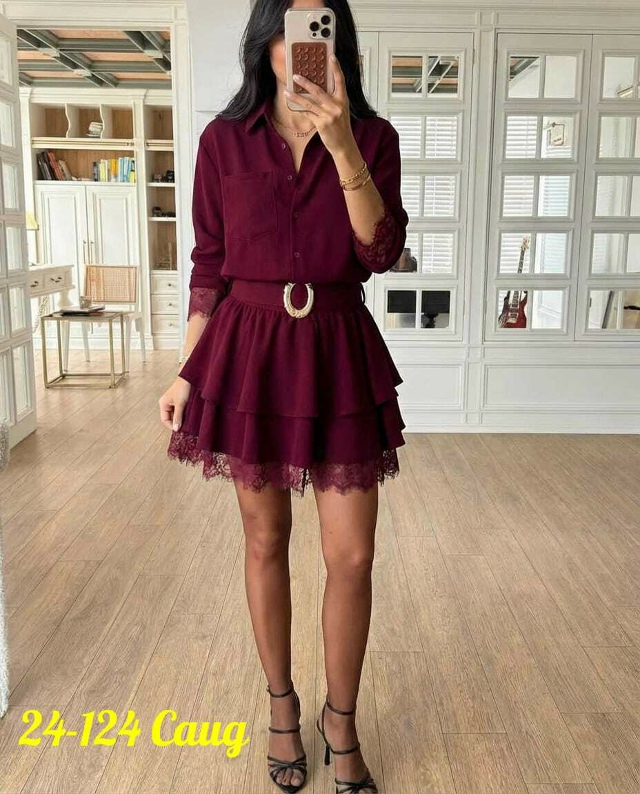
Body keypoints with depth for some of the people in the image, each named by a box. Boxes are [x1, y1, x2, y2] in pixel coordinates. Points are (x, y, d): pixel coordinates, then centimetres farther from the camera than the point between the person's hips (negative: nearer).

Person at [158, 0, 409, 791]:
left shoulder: (372, 135, 2)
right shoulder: (223, 139, 2)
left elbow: (381, 251, -10)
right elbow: (208, 263, 5)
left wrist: (341, 144, -20)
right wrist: (187, 370, 2)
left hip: (339, 352, 0)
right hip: (248, 349, 0)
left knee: (352, 556, 1)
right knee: (265, 541, 11)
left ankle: (341, 721, 26)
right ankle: (282, 704, 33)